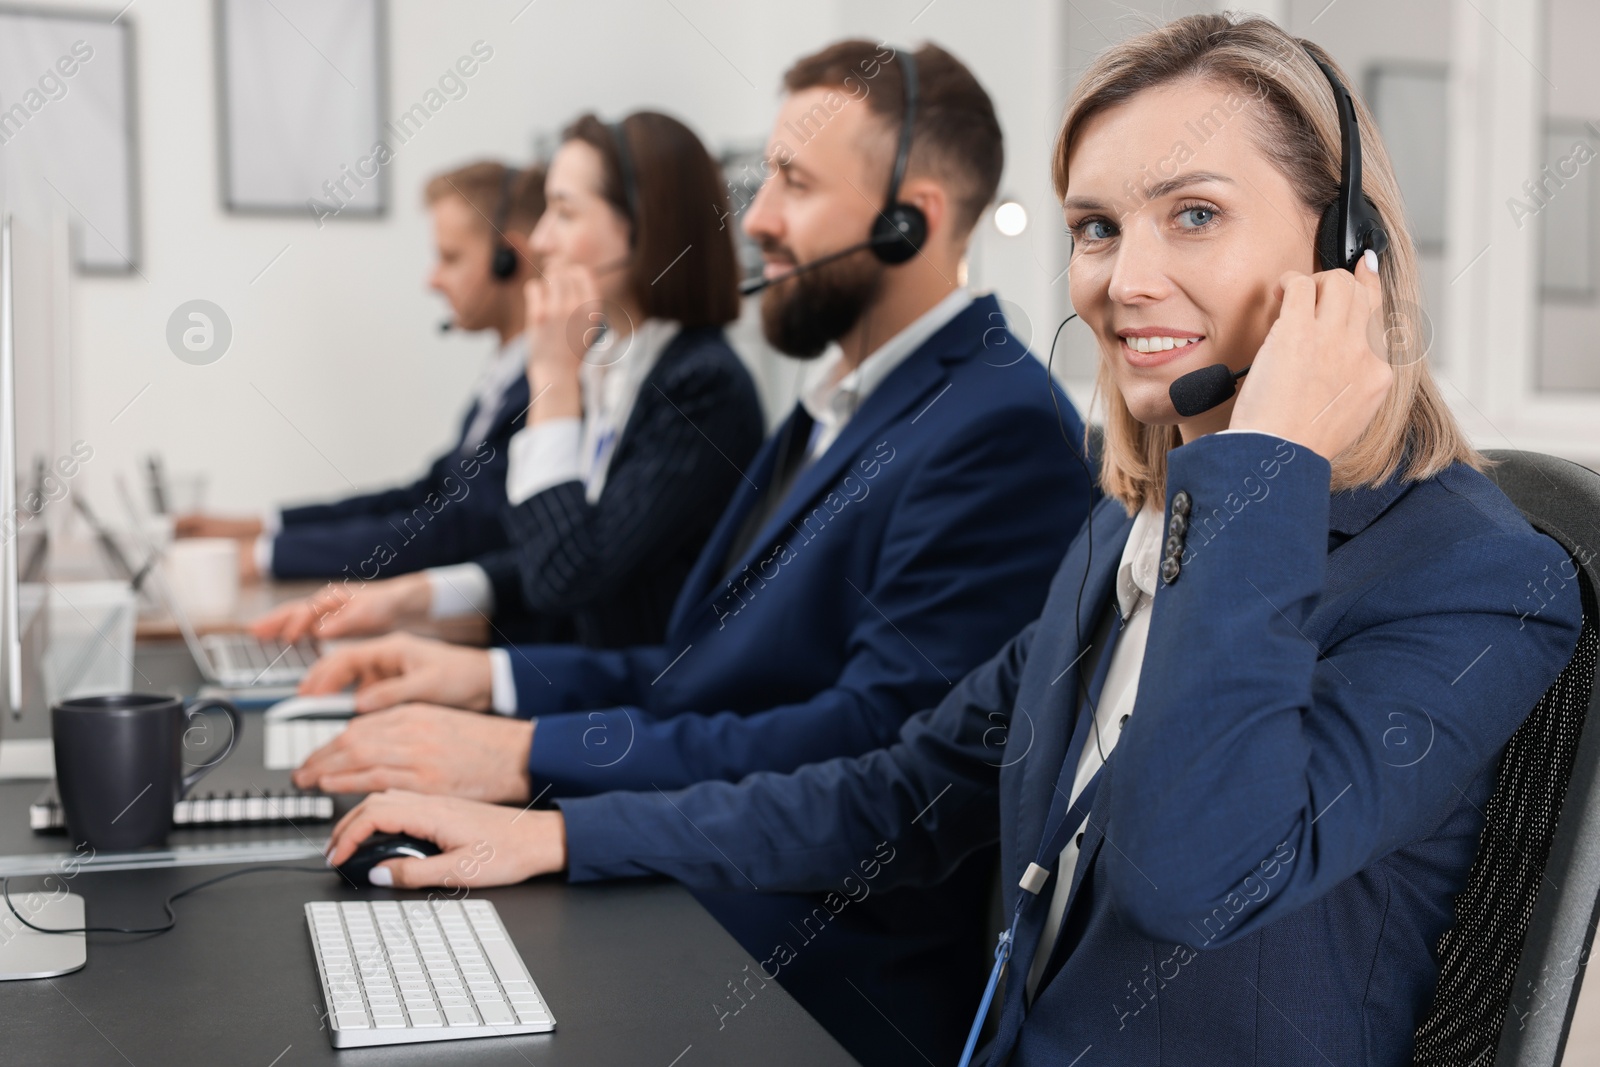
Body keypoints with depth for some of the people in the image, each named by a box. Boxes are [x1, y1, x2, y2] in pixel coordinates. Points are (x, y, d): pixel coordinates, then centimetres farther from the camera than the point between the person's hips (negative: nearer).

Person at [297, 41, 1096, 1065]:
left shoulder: (998, 430, -16)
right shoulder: (846, 401, 16)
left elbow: (876, 740, -23)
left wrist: (531, 755, -22)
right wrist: (491, 676, 5)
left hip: (828, 977, -8)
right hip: (682, 899, 8)